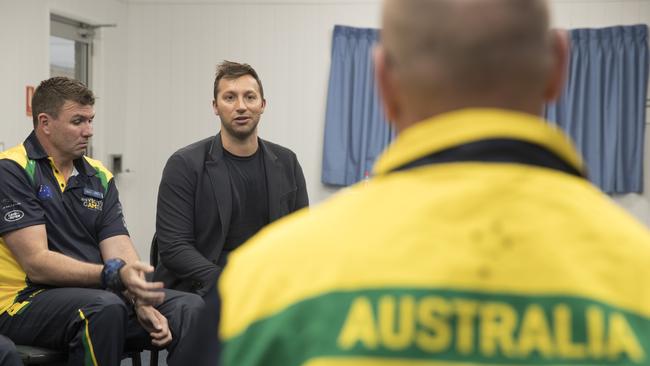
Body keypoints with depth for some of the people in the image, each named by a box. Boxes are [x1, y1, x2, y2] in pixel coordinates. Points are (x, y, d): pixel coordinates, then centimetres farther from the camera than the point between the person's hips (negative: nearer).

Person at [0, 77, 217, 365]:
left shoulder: (99, 176, 11)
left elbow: (120, 253, 2)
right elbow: (37, 263, -17)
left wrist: (142, 302, -18)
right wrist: (113, 275, -30)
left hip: (96, 293, 6)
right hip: (28, 300, -5)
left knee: (191, 308, -15)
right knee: (106, 308, -36)